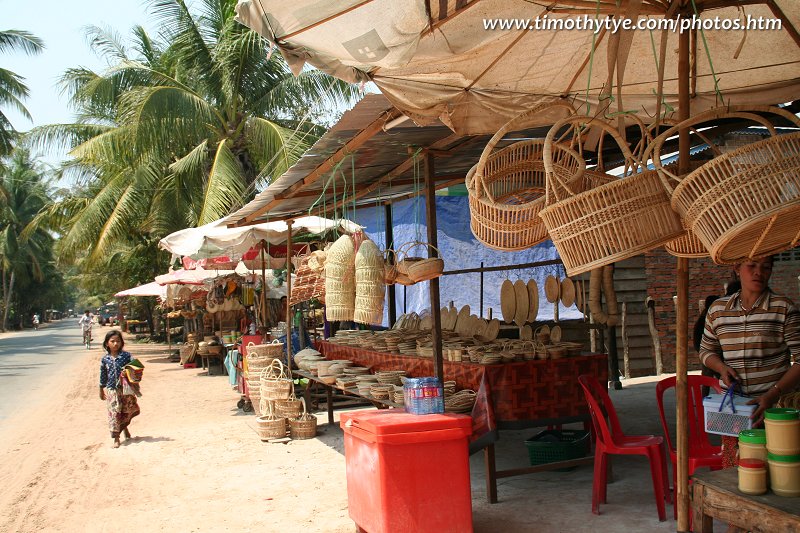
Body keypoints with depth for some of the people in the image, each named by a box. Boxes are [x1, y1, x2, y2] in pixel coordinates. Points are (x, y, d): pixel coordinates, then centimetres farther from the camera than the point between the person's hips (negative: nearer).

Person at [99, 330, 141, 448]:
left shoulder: (126, 355, -3)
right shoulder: (105, 359, 2)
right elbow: (103, 376, 10)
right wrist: (101, 391, 15)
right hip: (111, 390, 0)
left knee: (128, 411, 8)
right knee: (114, 413, -2)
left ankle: (124, 427, 40)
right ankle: (116, 439, 5)